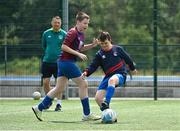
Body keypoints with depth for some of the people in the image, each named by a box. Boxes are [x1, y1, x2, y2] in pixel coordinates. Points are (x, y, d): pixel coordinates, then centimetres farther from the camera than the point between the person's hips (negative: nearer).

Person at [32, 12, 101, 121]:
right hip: (67, 62, -10)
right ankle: (87, 114, 0)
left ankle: (39, 108, 15)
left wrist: (92, 45, 11)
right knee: (83, 84, -6)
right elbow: (64, 46, -20)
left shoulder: (81, 34, 14)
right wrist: (78, 54, -22)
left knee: (60, 88, 11)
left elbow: (80, 48, 26)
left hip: (64, 63, 10)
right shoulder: (73, 32, -15)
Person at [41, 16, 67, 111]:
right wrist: (49, 53, 13)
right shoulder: (46, 33, 6)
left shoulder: (64, 34, -2)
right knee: (45, 82, 1)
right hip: (47, 61, 3)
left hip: (59, 62, -3)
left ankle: (59, 104, 7)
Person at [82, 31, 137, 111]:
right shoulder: (99, 54, 7)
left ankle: (106, 103, -52)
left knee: (111, 80, -43)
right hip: (108, 77, 4)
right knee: (98, 98, -10)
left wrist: (133, 68, 32)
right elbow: (93, 66, 1)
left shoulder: (117, 49, 4)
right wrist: (86, 72, -20)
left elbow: (127, 58, 19)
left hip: (120, 75, -4)